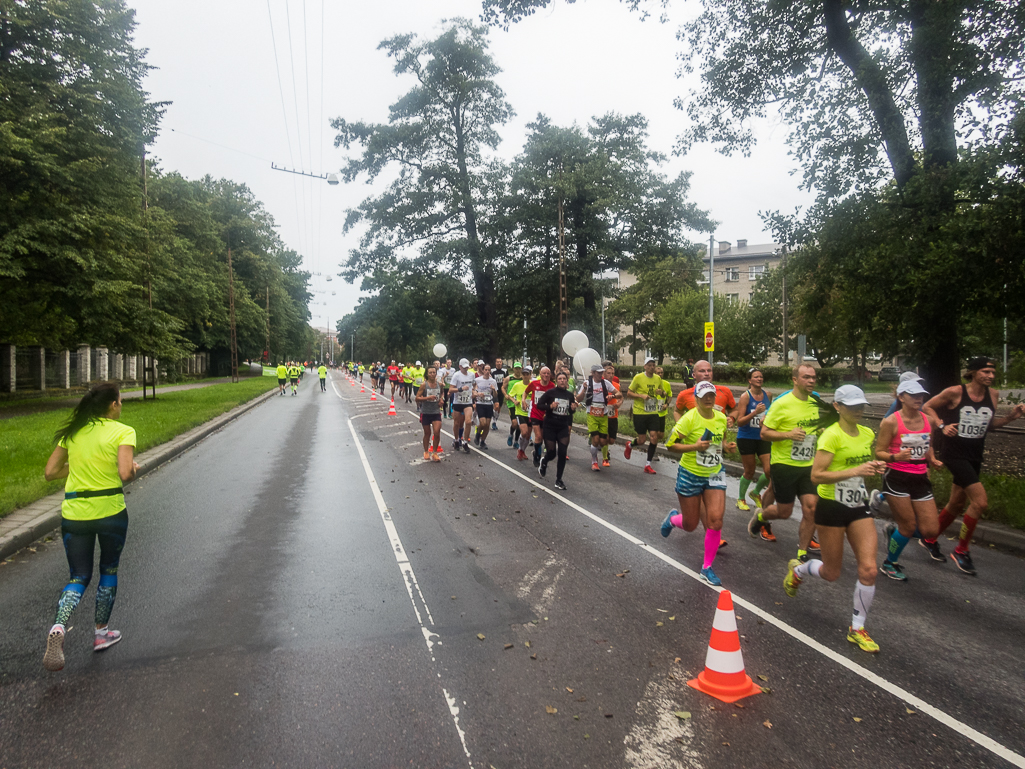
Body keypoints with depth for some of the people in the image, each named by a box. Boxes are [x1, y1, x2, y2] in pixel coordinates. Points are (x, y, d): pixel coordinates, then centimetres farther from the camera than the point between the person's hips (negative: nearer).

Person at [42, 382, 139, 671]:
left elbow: (50, 472, 9)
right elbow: (125, 473, -21)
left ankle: (58, 627, -12)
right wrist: (135, 467, 0)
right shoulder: (123, 432, -9)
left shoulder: (73, 432, 6)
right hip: (110, 512, -3)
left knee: (78, 578, 15)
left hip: (74, 514, 4)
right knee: (109, 571, 20)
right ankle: (101, 633, 30)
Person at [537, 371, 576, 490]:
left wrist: (573, 409, -4)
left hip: (563, 427, 3)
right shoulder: (550, 392, -7)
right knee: (551, 453, -1)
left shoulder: (570, 395, 5)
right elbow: (539, 405, -6)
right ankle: (543, 462, 38)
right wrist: (550, 406, -22)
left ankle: (559, 480, 7)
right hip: (549, 426, -3)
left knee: (562, 453, -6)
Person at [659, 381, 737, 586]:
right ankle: (673, 518, 45)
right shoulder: (690, 418, -17)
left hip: (714, 475, 4)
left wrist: (726, 446, -2)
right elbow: (670, 444, -16)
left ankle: (707, 568, 10)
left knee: (715, 521, -8)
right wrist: (694, 446, -28)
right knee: (690, 525, 7)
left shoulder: (721, 418, 0)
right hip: (690, 475, -4)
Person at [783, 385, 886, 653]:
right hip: (832, 506, -6)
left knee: (868, 569, -4)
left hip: (859, 506, 6)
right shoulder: (831, 435, -16)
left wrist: (875, 468, -1)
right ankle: (797, 569, 39)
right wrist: (855, 471, -29)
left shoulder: (868, 434, 6)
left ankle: (856, 629, 13)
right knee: (831, 573, 6)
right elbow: (816, 475, -23)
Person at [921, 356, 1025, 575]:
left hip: (974, 456, 7)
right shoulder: (955, 392, -12)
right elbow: (927, 407, -2)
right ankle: (961, 550, 1)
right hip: (953, 452, -7)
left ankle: (929, 539, 35)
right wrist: (942, 425, -16)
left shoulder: (993, 395, 4)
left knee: (957, 503, 15)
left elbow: (988, 423, 15)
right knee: (980, 501, -16)